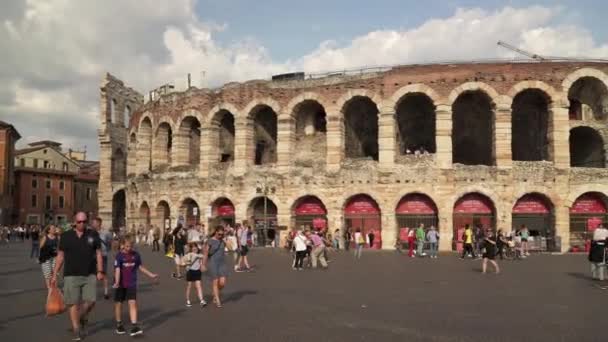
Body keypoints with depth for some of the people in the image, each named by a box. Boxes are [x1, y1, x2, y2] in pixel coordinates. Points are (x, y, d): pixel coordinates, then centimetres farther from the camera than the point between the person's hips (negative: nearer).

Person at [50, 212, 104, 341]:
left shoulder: (93, 235, 3)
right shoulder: (66, 236, 3)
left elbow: (98, 253, 4)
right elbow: (60, 256, 7)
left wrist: (100, 271, -4)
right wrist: (54, 275, 6)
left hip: (89, 275, 0)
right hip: (71, 275, 0)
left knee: (90, 301, -5)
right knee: (73, 303, -1)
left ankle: (83, 318, 26)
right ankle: (76, 330, 11)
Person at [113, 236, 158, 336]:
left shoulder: (136, 255, 0)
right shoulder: (119, 256, -11)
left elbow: (141, 267, 12)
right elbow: (117, 270, -20)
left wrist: (151, 275, 14)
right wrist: (117, 282, -33)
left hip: (132, 284, 2)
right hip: (121, 284, -2)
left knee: (133, 303, -8)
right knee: (118, 303, 11)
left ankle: (134, 327, -10)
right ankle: (119, 325, 28)